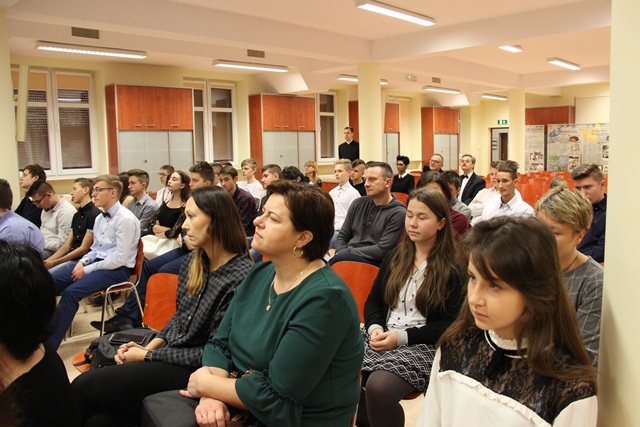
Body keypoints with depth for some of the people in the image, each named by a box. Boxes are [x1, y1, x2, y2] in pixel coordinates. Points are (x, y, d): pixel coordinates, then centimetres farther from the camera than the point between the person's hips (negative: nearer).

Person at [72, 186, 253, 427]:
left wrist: (147, 356, -12)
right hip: (170, 355, 7)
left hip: (192, 371, -7)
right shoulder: (192, 262, 4)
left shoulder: (241, 278, -22)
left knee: (83, 386, -8)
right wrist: (152, 345, 0)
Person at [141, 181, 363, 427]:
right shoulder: (260, 274, 2)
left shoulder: (323, 299, -24)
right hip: (239, 402, 7)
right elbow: (220, 343, 3)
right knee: (154, 405, -3)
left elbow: (273, 396, -23)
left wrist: (205, 384, -10)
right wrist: (210, 396, -15)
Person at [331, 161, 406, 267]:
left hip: (374, 262, -5)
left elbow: (381, 250, -12)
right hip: (349, 256, 5)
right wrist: (341, 252, -7)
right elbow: (342, 236, 15)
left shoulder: (398, 213, -6)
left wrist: (347, 252, -12)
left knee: (340, 258, -34)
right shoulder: (358, 204, 12)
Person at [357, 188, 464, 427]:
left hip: (423, 345, -5)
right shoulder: (395, 257, 14)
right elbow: (373, 301, 15)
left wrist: (401, 337, -16)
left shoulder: (453, 268, -2)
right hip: (383, 337, 5)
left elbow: (449, 325, -7)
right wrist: (375, 328, -7)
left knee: (378, 387, -31)